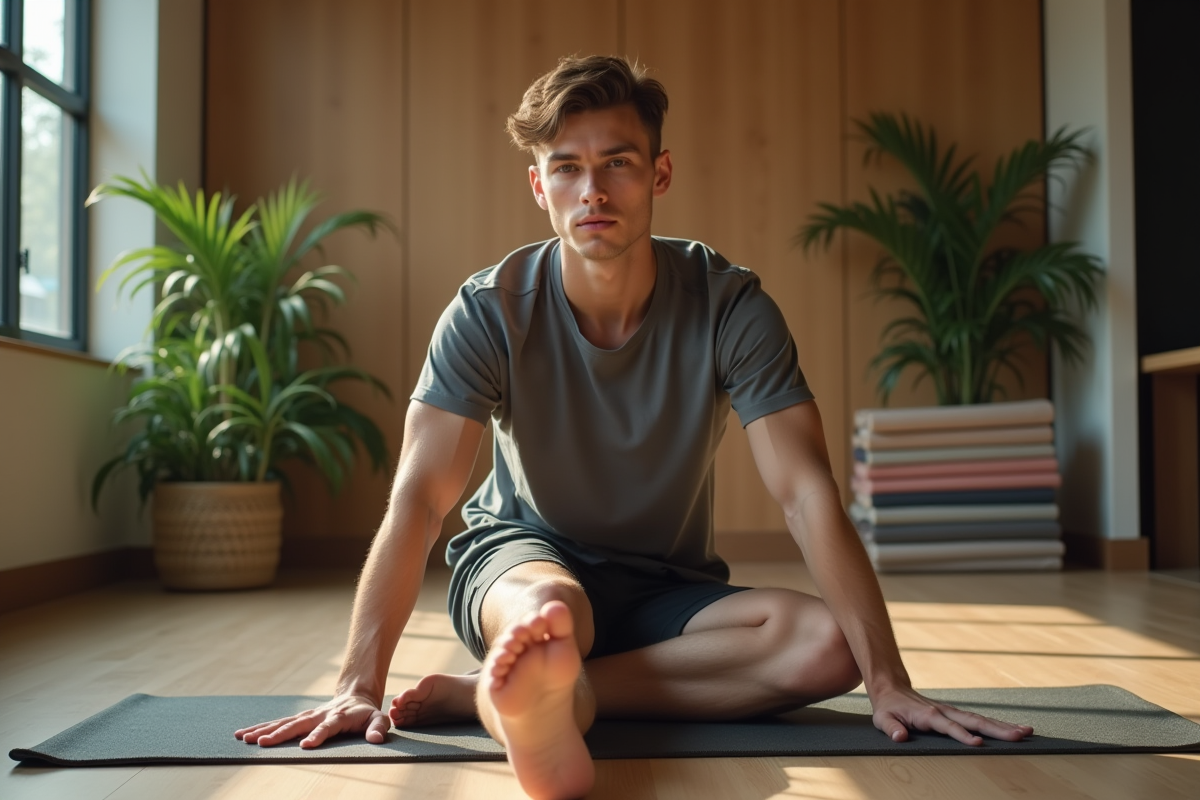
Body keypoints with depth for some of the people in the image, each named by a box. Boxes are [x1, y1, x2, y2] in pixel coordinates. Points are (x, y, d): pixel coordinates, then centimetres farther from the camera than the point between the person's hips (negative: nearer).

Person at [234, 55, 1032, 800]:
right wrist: (360, 686, -31)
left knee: (825, 646, -28)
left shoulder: (730, 307, -17)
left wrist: (889, 683, -29)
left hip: (668, 587, 3)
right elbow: (419, 497, -22)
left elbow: (808, 493, -22)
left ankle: (502, 690, -30)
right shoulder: (490, 311, -17)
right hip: (521, 555, -2)